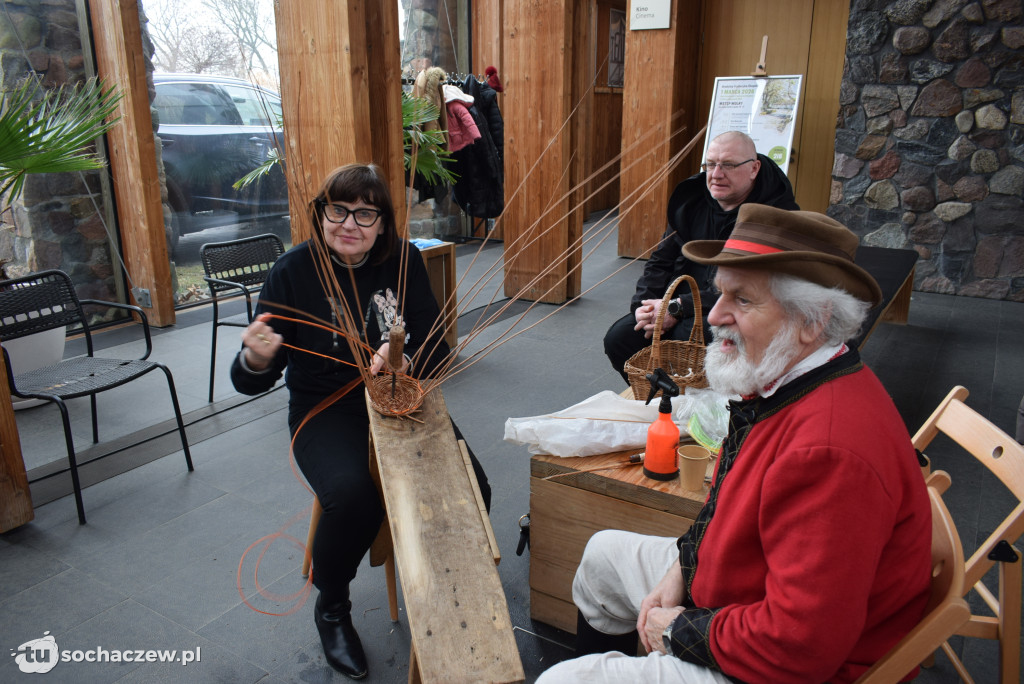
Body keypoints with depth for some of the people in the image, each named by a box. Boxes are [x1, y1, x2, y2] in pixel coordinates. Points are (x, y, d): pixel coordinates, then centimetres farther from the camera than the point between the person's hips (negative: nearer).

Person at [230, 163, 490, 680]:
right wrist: (255, 359, -33)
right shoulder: (295, 270, -9)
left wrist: (405, 360, -27)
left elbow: (437, 347, -5)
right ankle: (331, 611, 3)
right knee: (350, 496, -31)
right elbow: (252, 382, -9)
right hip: (326, 410, -2)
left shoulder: (403, 263, -4)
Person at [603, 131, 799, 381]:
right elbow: (661, 261, 14)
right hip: (682, 302, 6)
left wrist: (678, 308, -23)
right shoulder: (691, 198, 8)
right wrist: (644, 304, -5)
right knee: (618, 337, -13)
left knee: (686, 334, -36)